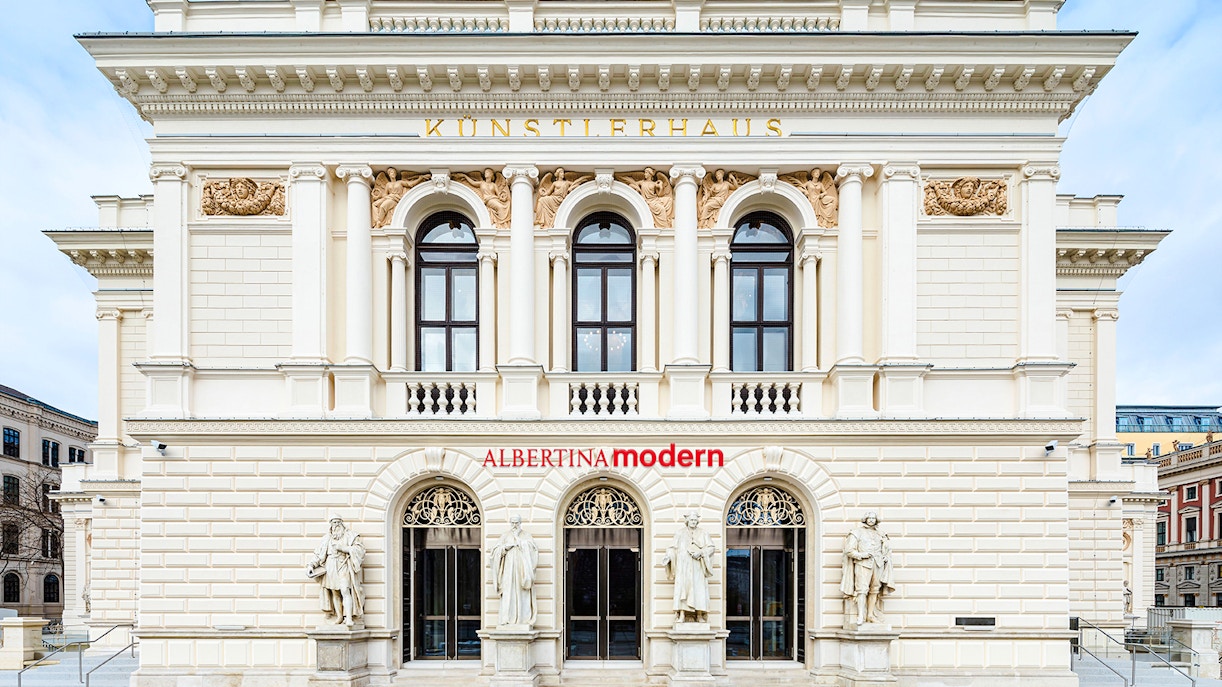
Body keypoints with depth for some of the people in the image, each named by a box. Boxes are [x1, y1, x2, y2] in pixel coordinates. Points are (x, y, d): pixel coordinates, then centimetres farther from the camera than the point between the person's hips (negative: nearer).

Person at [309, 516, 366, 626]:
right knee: (335, 593, 1)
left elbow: (359, 549, -4)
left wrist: (343, 548, -12)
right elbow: (318, 554, 19)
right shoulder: (327, 538, 19)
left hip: (344, 566, -4)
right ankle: (339, 616, 7)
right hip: (331, 567, 4)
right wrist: (311, 564, 6)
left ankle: (349, 618, -22)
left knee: (345, 591, -17)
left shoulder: (350, 536, 7)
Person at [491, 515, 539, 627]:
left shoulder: (526, 535, 10)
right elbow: (496, 550, 6)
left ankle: (524, 618, -6)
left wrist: (518, 539, -7)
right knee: (508, 593, -8)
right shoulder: (505, 536, 14)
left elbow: (532, 548, -7)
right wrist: (506, 547, -10)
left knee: (523, 594, -6)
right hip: (508, 569, 1)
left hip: (522, 569, -1)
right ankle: (507, 619, -8)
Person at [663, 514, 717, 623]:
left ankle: (700, 616, -6)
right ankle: (682, 615, -15)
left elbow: (711, 548, 5)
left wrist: (700, 552, -11)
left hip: (698, 566, 0)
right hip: (684, 565, 0)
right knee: (682, 588, -11)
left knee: (699, 588, -8)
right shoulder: (680, 533, 13)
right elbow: (674, 548, 9)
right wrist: (668, 556, -10)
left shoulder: (703, 534, 13)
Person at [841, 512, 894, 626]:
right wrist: (861, 555, -13)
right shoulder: (857, 532, 4)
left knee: (874, 590, 3)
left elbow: (887, 546, 33)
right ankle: (860, 617, -16)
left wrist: (886, 556, 15)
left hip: (878, 564, 5)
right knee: (862, 589, -13)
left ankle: (870, 615, 9)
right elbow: (849, 550, -2)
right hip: (863, 564, -5)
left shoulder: (879, 534, 18)